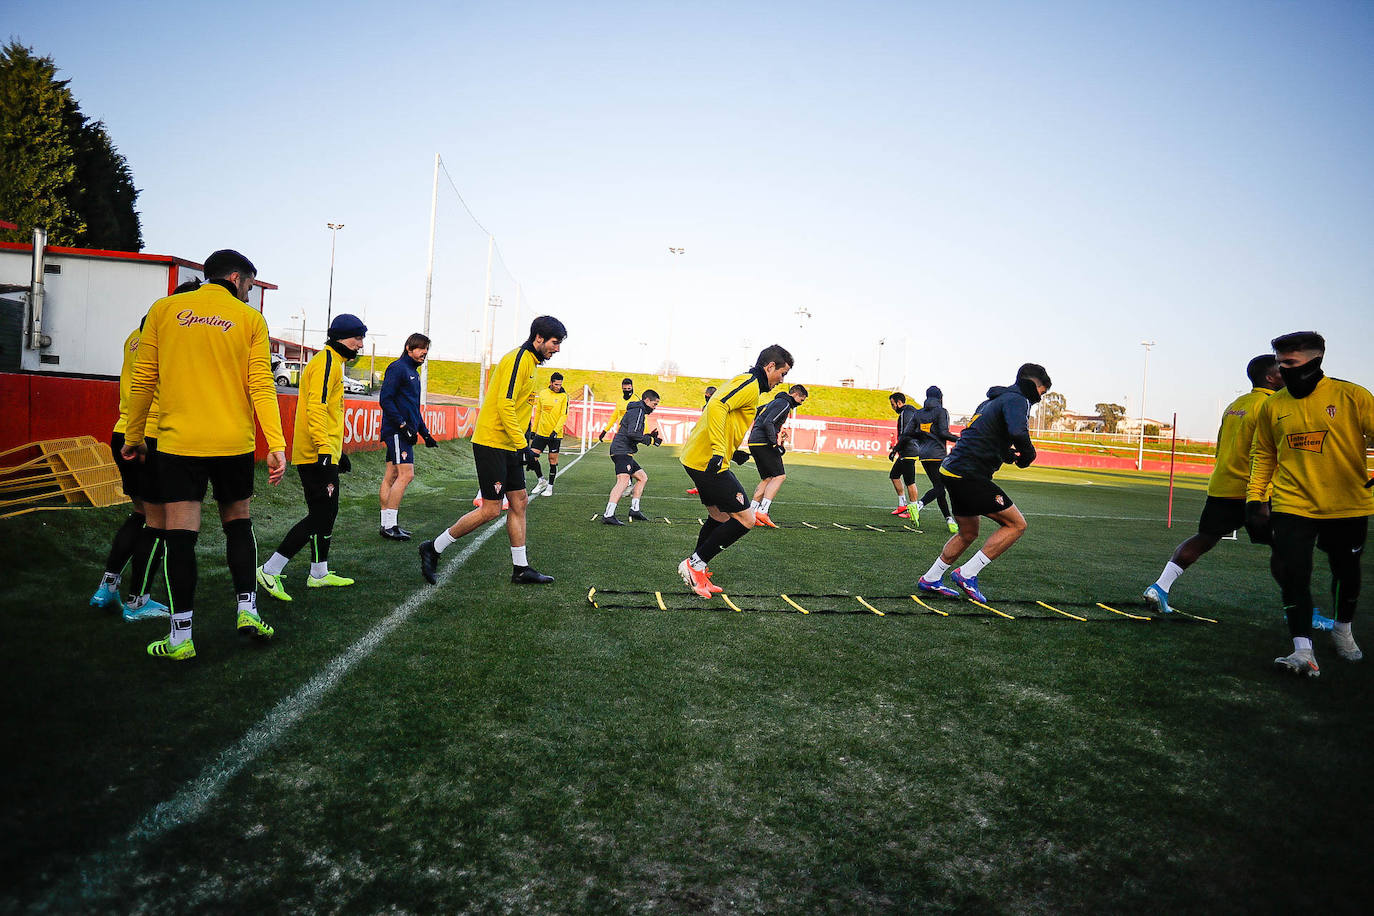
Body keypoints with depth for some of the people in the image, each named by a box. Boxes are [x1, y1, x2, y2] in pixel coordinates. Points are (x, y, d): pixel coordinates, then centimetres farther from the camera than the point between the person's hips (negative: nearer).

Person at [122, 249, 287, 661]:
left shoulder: (163, 310, 6)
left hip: (178, 441, 0)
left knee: (181, 535, 2)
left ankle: (181, 637, 7)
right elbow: (261, 386, -4)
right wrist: (277, 445, -5)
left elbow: (142, 381, 6)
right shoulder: (250, 319, 3)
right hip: (234, 442, 0)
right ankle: (247, 611, 17)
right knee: (238, 523, 18)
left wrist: (133, 436, 15)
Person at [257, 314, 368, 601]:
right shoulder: (326, 362, -13)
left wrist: (338, 452, 28)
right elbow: (316, 409, -23)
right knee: (320, 516, -8)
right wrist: (325, 452, -28)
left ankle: (319, 573, 24)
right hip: (315, 456, -11)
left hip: (326, 454, 11)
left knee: (327, 512, 15)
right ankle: (270, 570, -3)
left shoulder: (333, 363, 20)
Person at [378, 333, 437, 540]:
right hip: (397, 430, -9)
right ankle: (389, 525, -11)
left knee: (391, 476, 9)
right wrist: (403, 425, -20)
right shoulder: (398, 368, -8)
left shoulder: (413, 372, 22)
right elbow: (385, 399, -16)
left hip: (405, 432, 9)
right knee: (406, 474, -14)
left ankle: (387, 524, 11)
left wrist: (425, 433, 23)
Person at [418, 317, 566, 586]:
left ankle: (521, 568, 17)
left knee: (519, 502, 10)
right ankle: (433, 549, 8)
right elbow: (505, 405, -23)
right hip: (491, 443, -10)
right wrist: (522, 445, -22)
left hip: (508, 447, 10)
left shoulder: (528, 361, 17)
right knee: (491, 510, -6)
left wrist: (521, 445, 19)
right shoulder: (518, 359, -14)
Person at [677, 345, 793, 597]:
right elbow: (716, 405, -26)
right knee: (745, 519, -5)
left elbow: (717, 406, 26)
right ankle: (695, 564, 2)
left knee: (721, 517, 20)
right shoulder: (750, 385, -11)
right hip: (709, 462, -11)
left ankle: (696, 571, 27)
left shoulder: (744, 383, 21)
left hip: (695, 458, 11)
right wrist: (719, 450, -31)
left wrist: (732, 452, 24)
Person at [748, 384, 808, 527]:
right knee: (779, 476, -10)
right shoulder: (784, 404, -8)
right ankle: (762, 511, -20)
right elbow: (768, 423, -20)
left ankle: (751, 512, 6)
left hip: (754, 442, 10)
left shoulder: (775, 402, 23)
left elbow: (758, 411, 31)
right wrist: (776, 445, -22)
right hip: (764, 443, -10)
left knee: (767, 478, 12)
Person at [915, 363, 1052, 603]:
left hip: (952, 470, 10)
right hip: (969, 475, -10)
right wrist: (1027, 455, -9)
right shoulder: (1017, 400, -8)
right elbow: (1018, 433, -28)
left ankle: (930, 579, 27)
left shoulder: (992, 401, 22)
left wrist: (1008, 453, 16)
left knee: (968, 533, 22)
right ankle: (967, 574, -3)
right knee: (1016, 524, -1)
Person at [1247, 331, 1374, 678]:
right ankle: (1303, 650, -8)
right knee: (1292, 573, -12)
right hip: (1293, 504, 1)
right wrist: (1255, 496, 6)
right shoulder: (1272, 406, 3)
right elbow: (1263, 454, 13)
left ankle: (1343, 630, 42)